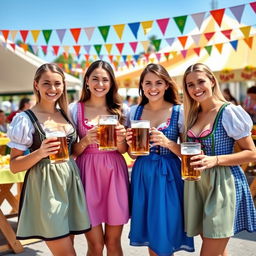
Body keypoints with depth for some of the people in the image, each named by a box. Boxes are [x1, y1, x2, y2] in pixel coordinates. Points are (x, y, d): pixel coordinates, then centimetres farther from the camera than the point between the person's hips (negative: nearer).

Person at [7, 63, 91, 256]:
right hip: (46, 187, -6)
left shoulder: (66, 114, 9)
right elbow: (14, 166, -9)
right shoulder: (25, 119, -10)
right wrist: (40, 153, -24)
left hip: (70, 183, 6)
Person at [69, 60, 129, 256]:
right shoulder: (75, 109, 1)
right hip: (88, 174, -2)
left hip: (115, 174, 2)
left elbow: (123, 150, 10)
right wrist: (86, 140, -17)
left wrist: (120, 140, -11)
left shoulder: (120, 109, 7)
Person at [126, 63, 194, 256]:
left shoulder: (179, 112, -6)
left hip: (168, 176, -3)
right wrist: (130, 143, -11)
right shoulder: (134, 112, 5)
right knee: (149, 239, 15)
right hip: (142, 175, 4)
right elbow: (132, 154, 11)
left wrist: (168, 143, -21)